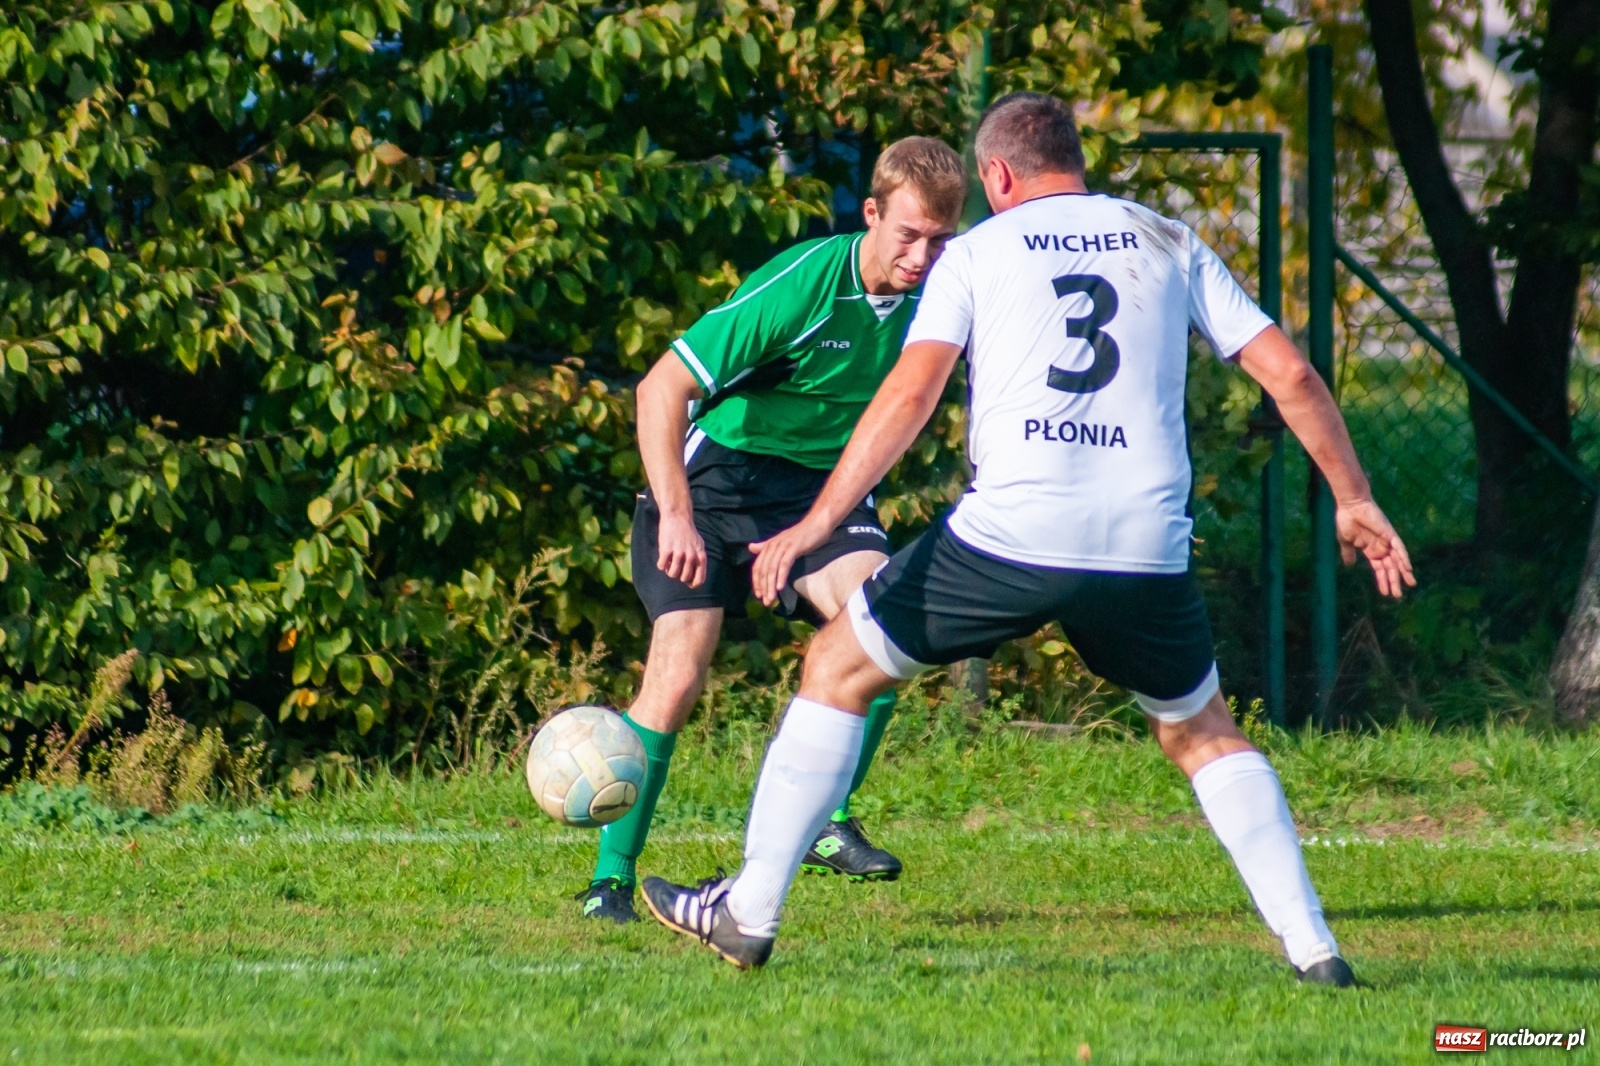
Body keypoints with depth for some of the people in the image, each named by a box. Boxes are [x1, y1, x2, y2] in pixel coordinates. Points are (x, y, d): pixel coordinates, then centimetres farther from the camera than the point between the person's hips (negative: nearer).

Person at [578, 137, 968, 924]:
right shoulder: (803, 284, -25)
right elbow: (662, 388, -25)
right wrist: (675, 516, -31)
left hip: (822, 481, 4)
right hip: (720, 469, -4)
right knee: (678, 672, -15)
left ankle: (829, 822, -9)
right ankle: (611, 878, -3)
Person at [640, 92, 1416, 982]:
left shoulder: (980, 250, 10)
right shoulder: (1171, 244, 16)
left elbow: (912, 393, -3)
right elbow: (1291, 375, 12)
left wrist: (817, 524, -5)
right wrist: (1354, 499, 21)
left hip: (1010, 534, -2)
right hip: (1146, 545, 2)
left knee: (840, 667, 16)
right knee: (1202, 735, 23)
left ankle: (749, 913, 15)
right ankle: (1314, 947, 10)